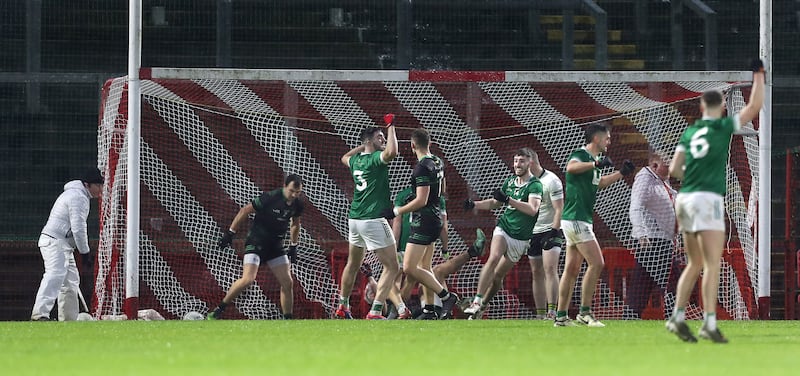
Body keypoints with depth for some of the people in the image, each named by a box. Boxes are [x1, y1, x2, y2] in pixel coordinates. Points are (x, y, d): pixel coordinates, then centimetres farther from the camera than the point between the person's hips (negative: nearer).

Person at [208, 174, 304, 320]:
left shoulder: (297, 204, -3)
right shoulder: (269, 198, -21)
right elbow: (245, 211, -12)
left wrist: (293, 246, 17)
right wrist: (230, 233, -10)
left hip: (275, 245, 6)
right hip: (256, 242, -6)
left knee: (288, 283, 0)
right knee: (248, 279, -21)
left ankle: (287, 320, 13)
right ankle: (218, 310, -9)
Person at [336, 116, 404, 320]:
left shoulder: (356, 161, 11)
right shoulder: (375, 159, -12)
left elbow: (345, 157, 37)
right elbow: (391, 152, -35)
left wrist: (362, 146, 35)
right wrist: (391, 127, -21)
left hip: (354, 219, 9)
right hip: (373, 220, -9)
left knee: (353, 265, 25)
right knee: (392, 267, -5)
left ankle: (342, 308, 35)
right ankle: (375, 312, -16)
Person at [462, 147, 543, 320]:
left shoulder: (534, 185, -9)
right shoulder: (510, 181, 9)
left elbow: (532, 209, -27)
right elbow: (494, 203, 24)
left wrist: (508, 200, -33)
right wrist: (474, 204, 8)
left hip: (521, 238, -2)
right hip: (503, 228, 2)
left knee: (499, 274, 3)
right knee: (493, 258, -24)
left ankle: (483, 305, 22)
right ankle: (477, 301, -29)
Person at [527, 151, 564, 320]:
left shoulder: (551, 181, -10)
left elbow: (559, 209, -14)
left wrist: (554, 232, -21)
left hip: (550, 231, -7)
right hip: (532, 233, 7)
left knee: (550, 269, -18)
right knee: (536, 273, 5)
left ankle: (552, 310, -23)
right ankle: (540, 314, 6)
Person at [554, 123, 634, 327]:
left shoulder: (593, 159, 19)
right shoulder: (580, 155, -11)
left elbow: (599, 182, 36)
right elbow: (571, 167, -36)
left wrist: (621, 173, 30)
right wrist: (595, 163, -47)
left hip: (580, 220, 10)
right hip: (575, 219, -10)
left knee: (572, 269, 9)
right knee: (596, 263, -13)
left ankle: (561, 316, 10)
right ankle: (585, 312, -11)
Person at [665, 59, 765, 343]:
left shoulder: (689, 132, 13)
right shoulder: (723, 127, -2)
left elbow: (674, 170, 12)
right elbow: (754, 106, 3)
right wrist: (758, 74, 13)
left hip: (684, 198, 6)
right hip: (708, 198, -6)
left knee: (694, 264, 14)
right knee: (712, 264, -9)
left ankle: (678, 317, 7)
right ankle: (709, 323, -18)